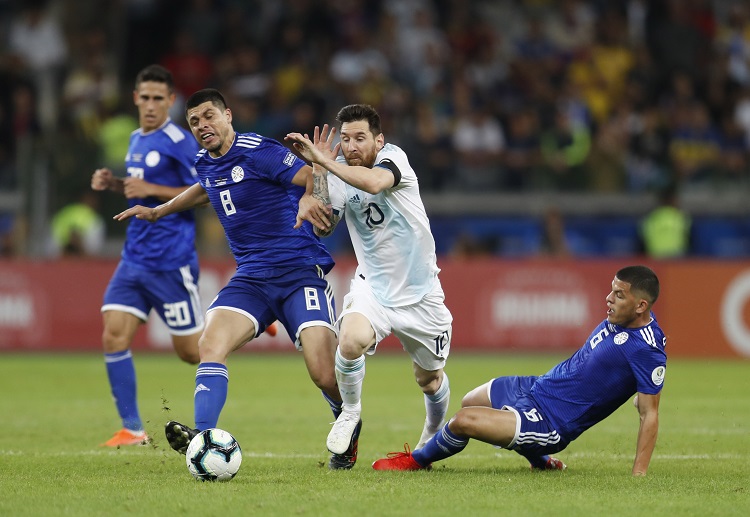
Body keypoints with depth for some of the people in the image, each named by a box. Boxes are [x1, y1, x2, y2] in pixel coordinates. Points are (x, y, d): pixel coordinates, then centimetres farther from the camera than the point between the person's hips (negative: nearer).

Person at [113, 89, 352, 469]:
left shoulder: (258, 152, -10)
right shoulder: (205, 163, 12)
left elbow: (316, 180, -18)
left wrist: (308, 198, -40)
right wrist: (158, 212, 43)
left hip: (300, 271, -6)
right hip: (251, 278, 6)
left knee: (325, 374, -16)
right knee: (211, 345, -21)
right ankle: (203, 437, -30)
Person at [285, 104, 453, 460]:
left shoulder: (393, 157, -16)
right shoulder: (339, 173, -4)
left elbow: (375, 182, -39)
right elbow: (323, 228, -11)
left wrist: (324, 160, -37)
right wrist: (319, 173, -18)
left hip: (420, 292, -2)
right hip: (371, 286, 2)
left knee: (430, 379, 12)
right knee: (351, 339, -30)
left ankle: (435, 434, 45)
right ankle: (350, 415, -4)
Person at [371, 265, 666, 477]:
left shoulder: (648, 352, -26)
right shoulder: (622, 317, -1)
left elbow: (650, 415, -23)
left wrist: (639, 475, -26)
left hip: (553, 422, -10)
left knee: (464, 421, -20)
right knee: (469, 402, 31)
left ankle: (417, 461, 12)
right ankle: (541, 461, 37)